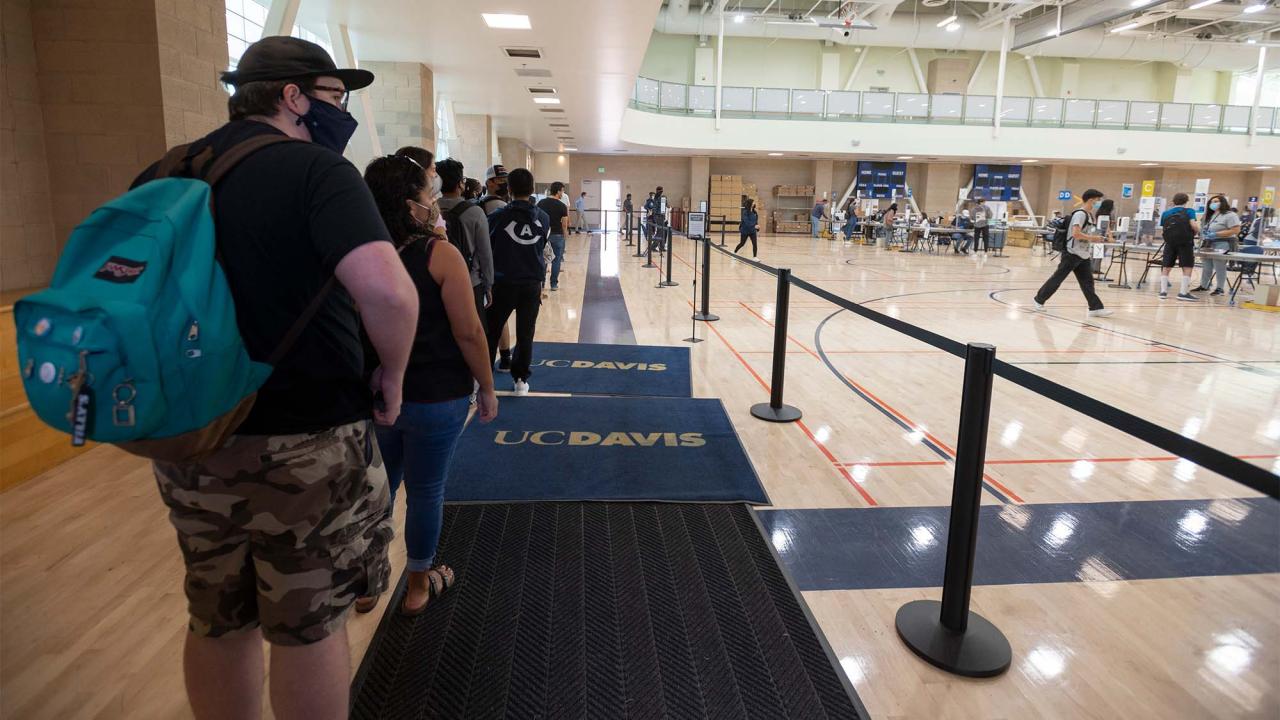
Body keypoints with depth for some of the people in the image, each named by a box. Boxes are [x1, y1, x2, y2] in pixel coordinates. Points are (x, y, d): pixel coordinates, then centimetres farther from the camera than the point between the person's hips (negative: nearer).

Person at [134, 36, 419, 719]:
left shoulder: (162, 175, 8)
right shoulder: (316, 169, -13)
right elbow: (387, 291, -29)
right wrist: (392, 376, -12)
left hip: (189, 443, 6)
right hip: (305, 444, -6)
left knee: (216, 624, 22)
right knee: (310, 629, 12)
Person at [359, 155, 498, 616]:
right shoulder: (439, 254, -15)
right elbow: (469, 332, -16)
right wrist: (487, 388, -4)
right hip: (435, 397, -4)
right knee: (425, 492, 12)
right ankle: (418, 586, 30)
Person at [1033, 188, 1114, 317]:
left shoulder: (1089, 216, 15)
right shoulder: (1080, 214, -14)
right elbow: (1076, 234, -24)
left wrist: (1095, 238, 13)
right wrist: (1093, 238, -18)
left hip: (1083, 255, 9)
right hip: (1072, 254, -9)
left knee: (1087, 282, 3)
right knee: (1057, 278, 0)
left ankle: (1096, 308, 1)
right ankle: (1039, 300, 13)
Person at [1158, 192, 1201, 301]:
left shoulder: (1166, 213, 13)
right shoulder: (1189, 211, 3)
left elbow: (1162, 231, 10)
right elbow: (1193, 225, -10)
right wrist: (1198, 231, 11)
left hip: (1170, 242, 3)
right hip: (1185, 242, -3)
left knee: (1166, 267, 8)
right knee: (1187, 267, 2)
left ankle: (1163, 291, 6)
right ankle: (1183, 292, -2)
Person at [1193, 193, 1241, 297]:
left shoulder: (1230, 215, -8)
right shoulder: (1210, 216, 18)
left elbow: (1236, 230, -16)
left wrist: (1216, 234, -20)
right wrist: (1204, 231, 4)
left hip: (1222, 244, -8)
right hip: (1209, 244, 8)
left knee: (1220, 267, -6)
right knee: (1207, 267, 11)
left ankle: (1220, 288, -1)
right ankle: (1203, 286, 17)